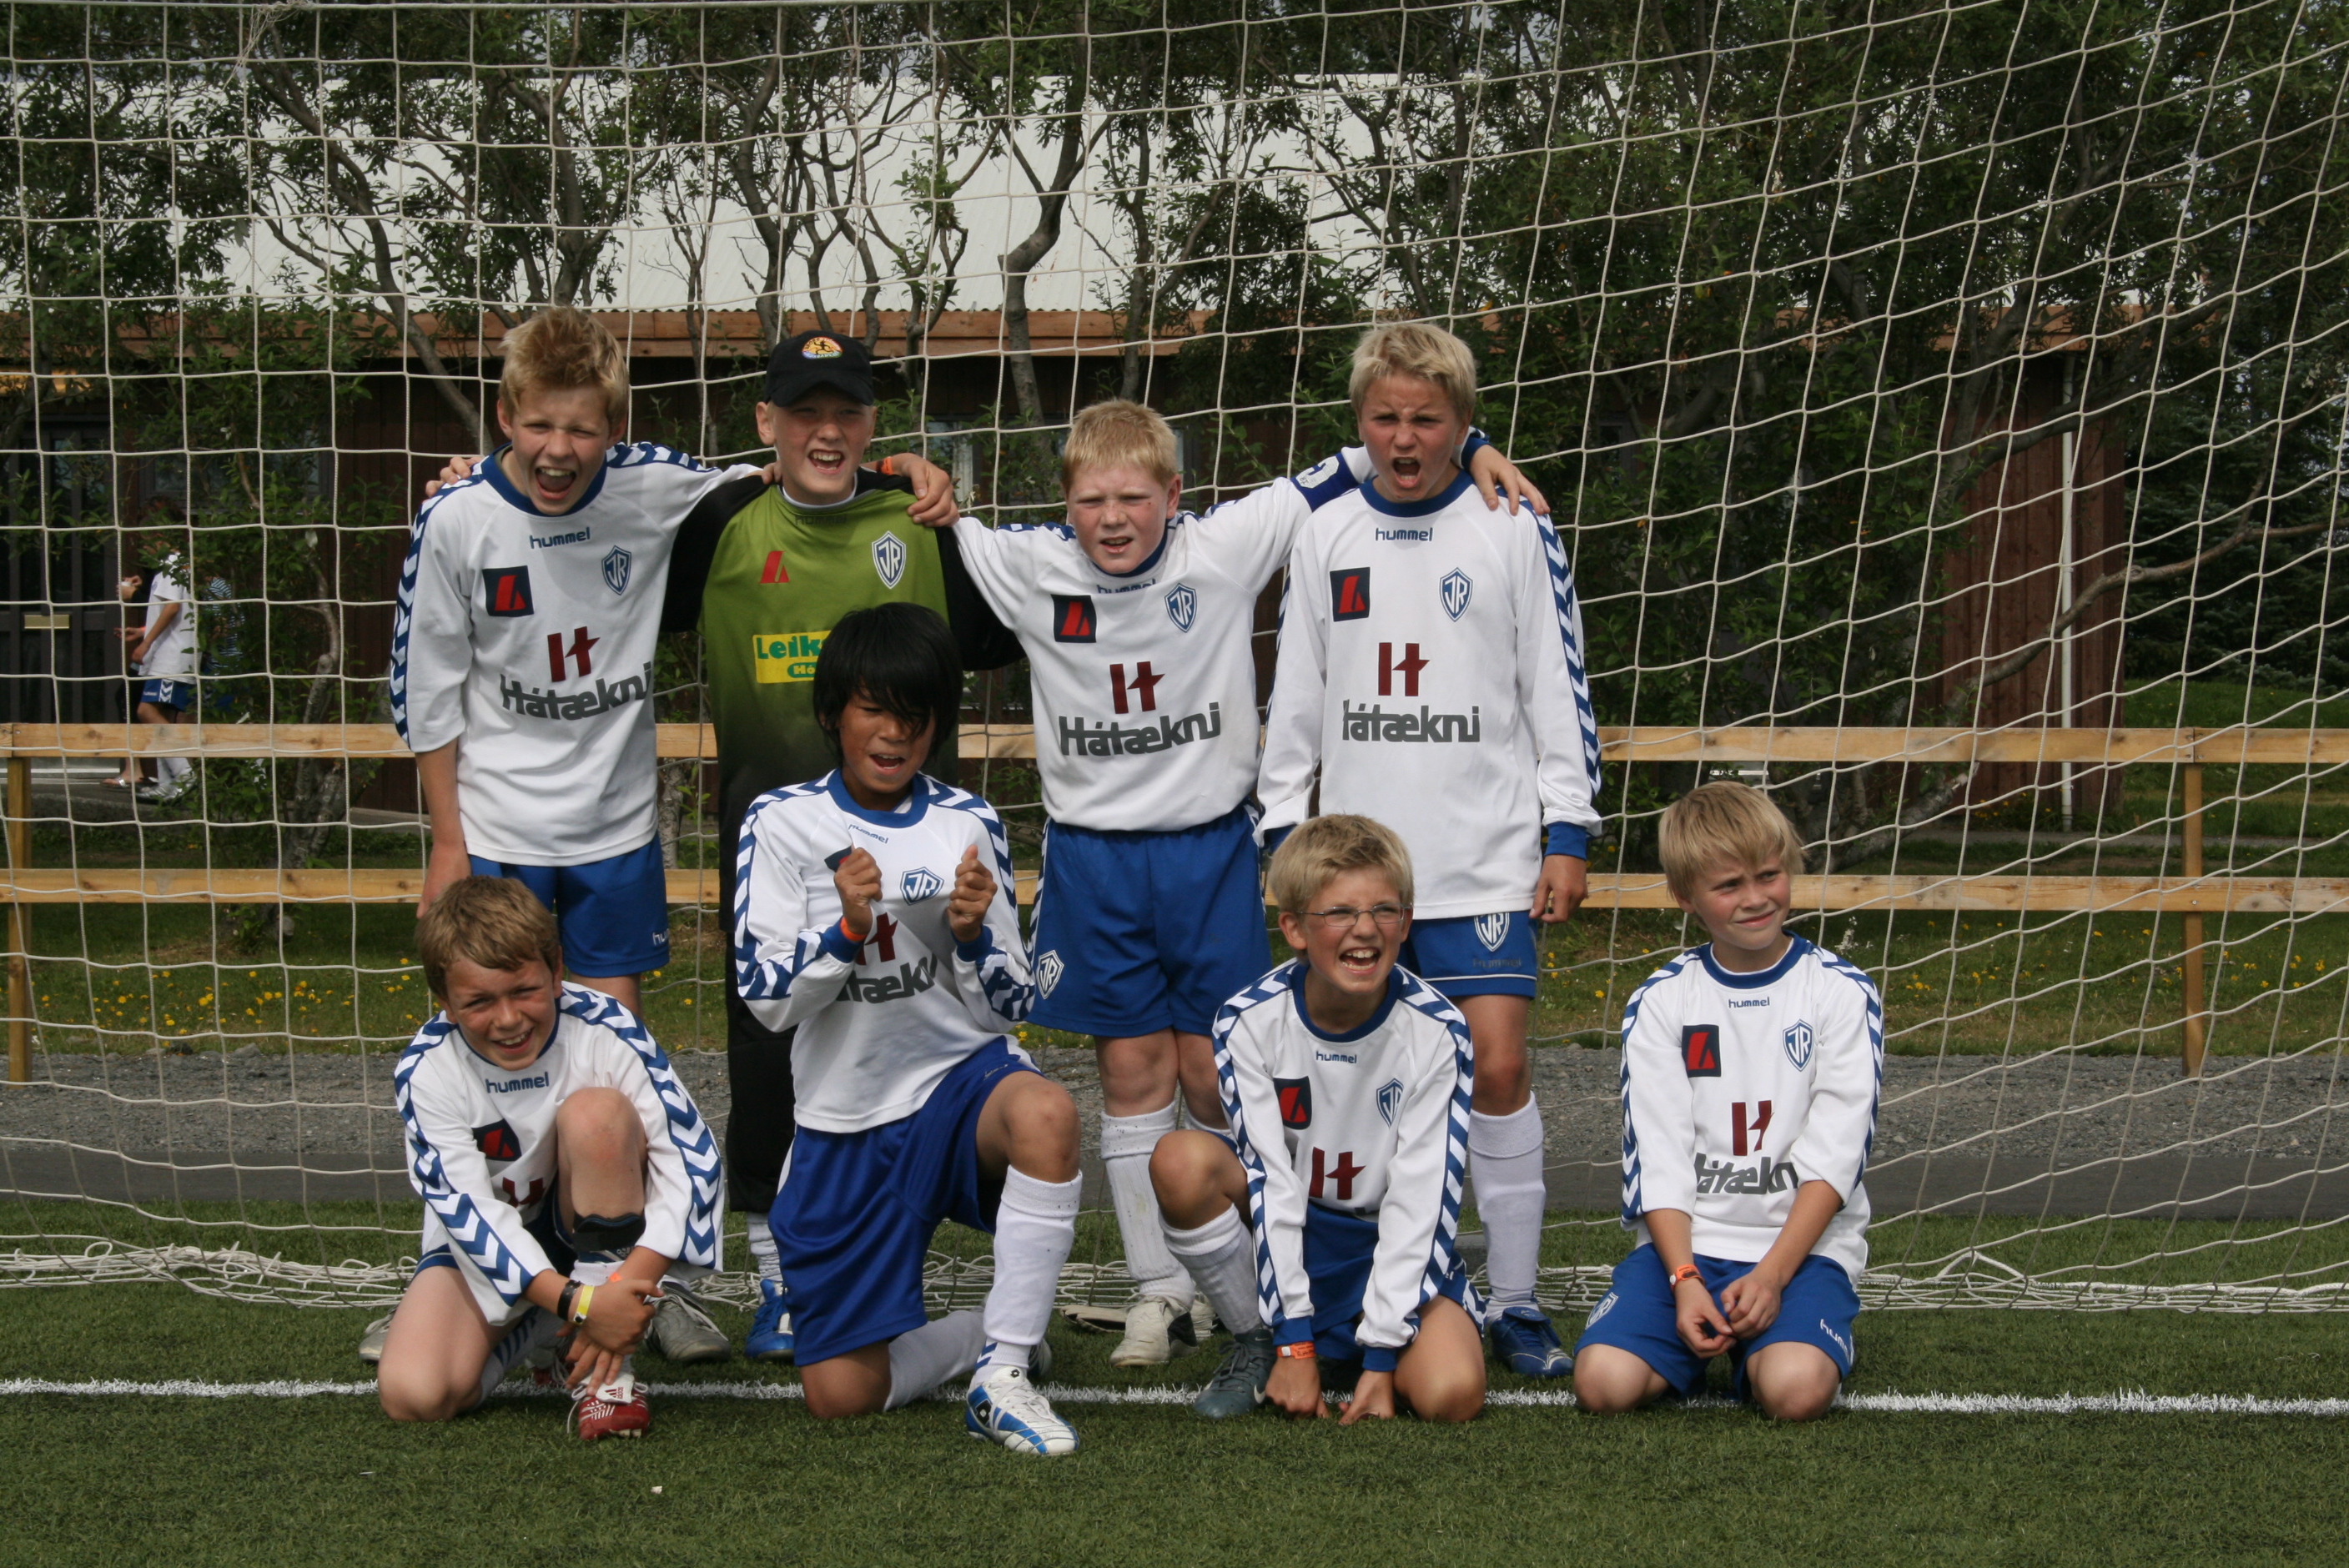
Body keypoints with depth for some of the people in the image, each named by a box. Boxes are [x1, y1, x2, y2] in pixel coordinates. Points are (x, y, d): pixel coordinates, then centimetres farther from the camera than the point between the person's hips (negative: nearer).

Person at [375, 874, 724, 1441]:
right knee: (411, 1395, -25)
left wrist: (632, 1282, -35)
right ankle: (535, 1331, 8)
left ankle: (609, 1367, -22)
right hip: (488, 1247, 0)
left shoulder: (604, 1033, -22)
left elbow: (692, 1155, -23)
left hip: (599, 1229, 0)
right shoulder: (426, 1072, -20)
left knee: (595, 1111, -31)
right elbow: (467, 1205, -26)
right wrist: (573, 1303, -38)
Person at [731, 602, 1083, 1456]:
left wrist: (972, 937, -17)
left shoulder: (968, 826, 3)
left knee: (1046, 1113, -39)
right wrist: (847, 930, -24)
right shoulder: (784, 823, -2)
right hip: (846, 1126, 0)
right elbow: (766, 996, -7)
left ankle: (1002, 1370, -26)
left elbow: (1006, 1007, 3)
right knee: (840, 1393, -6)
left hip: (961, 1079, 0)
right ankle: (1001, 1330, 23)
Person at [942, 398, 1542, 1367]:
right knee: (1131, 1070, 4)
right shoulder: (1032, 571, -4)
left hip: (1211, 846, -1)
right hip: (1093, 855, 1)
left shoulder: (1224, 550, -7)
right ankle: (1158, 1293, 12)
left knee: (1216, 1072, 1)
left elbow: (1342, 477, -2)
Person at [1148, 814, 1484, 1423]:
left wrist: (1381, 1356, -22)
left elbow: (1419, 1199, -17)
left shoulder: (1435, 1033, -16)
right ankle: (1256, 1346, -7)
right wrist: (1293, 1340, -21)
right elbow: (1270, 1180, -17)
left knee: (1451, 1391, -28)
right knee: (1182, 1161, -29)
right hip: (1287, 1232, 1)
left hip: (1394, 1243, -1)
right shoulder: (1251, 1022, -14)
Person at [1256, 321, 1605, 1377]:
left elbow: (1558, 692, 2)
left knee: (1498, 1064, -9)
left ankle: (1515, 1304, -2)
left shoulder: (1515, 533, 0)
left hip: (1484, 861, -3)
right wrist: (1284, 830, 11)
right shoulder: (1325, 538, 8)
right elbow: (1295, 698, 14)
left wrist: (1567, 835, -2)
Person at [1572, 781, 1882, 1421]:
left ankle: (1763, 1348, 5)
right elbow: (1658, 1159, 0)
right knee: (1604, 1381, -24)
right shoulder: (1661, 1004, 6)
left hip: (1803, 1243, -1)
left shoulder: (1842, 995, 2)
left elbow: (1833, 1157, -4)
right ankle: (1695, 1344, 8)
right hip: (1684, 1240, 1)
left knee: (1796, 1389, -30)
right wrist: (1684, 1281, -15)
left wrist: (1771, 1276, -16)